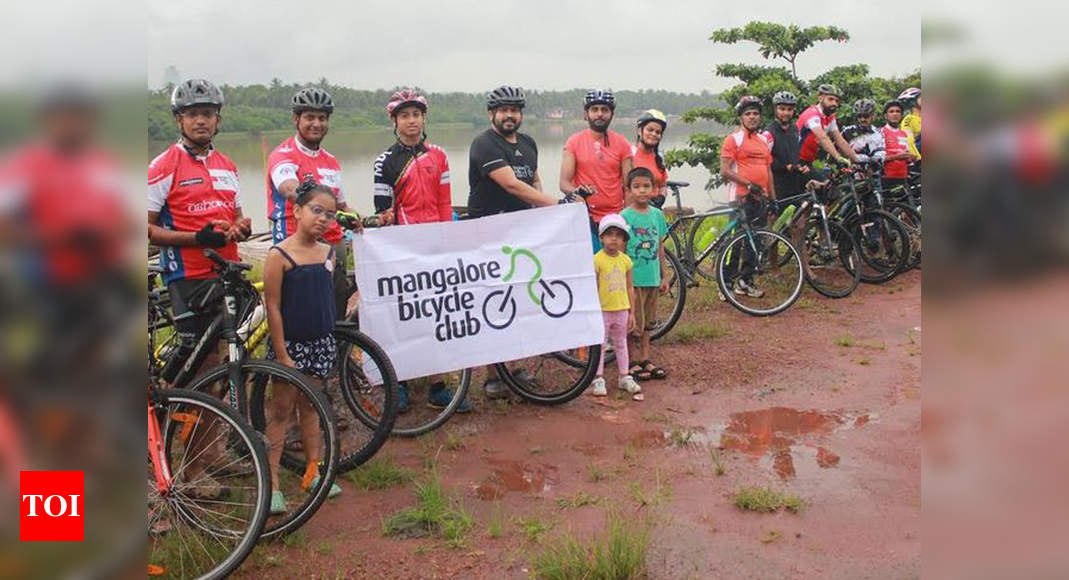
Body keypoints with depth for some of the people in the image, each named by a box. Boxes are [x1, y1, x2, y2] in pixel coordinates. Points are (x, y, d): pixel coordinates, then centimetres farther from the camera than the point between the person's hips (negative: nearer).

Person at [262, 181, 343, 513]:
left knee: (310, 407, 16)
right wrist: (282, 354, -14)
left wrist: (331, 342, 12)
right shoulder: (279, 255, -13)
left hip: (321, 342, 5)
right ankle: (272, 485, 9)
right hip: (290, 344, -5)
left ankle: (314, 473, 26)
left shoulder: (328, 253, 5)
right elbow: (273, 307, -13)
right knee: (281, 411, 2)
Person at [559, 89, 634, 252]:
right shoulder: (574, 142, 4)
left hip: (614, 218, 2)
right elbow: (564, 182, -1)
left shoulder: (622, 144, 8)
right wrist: (575, 191, -24)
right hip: (585, 218, -1)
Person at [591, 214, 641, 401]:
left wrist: (632, 313, 7)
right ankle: (598, 379, 12)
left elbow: (630, 287, 7)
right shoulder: (597, 260, -12)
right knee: (600, 345, 4)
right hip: (602, 310, -4)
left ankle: (624, 377, 26)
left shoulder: (625, 260, 3)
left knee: (621, 343, 16)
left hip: (621, 310, 5)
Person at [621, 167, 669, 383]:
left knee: (646, 324, 15)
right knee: (632, 325, 2)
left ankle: (645, 360, 24)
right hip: (632, 279, -5)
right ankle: (631, 363, 13)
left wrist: (664, 276, 13)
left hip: (652, 279, 5)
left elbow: (660, 247, 12)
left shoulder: (657, 215, 6)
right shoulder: (624, 216, -9)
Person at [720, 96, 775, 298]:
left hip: (760, 199, 7)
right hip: (742, 198, -7)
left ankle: (745, 281, 20)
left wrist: (773, 198, 18)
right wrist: (749, 184, -18)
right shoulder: (733, 139, -4)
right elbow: (725, 171, -12)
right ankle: (728, 283, 3)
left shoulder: (764, 140, 18)